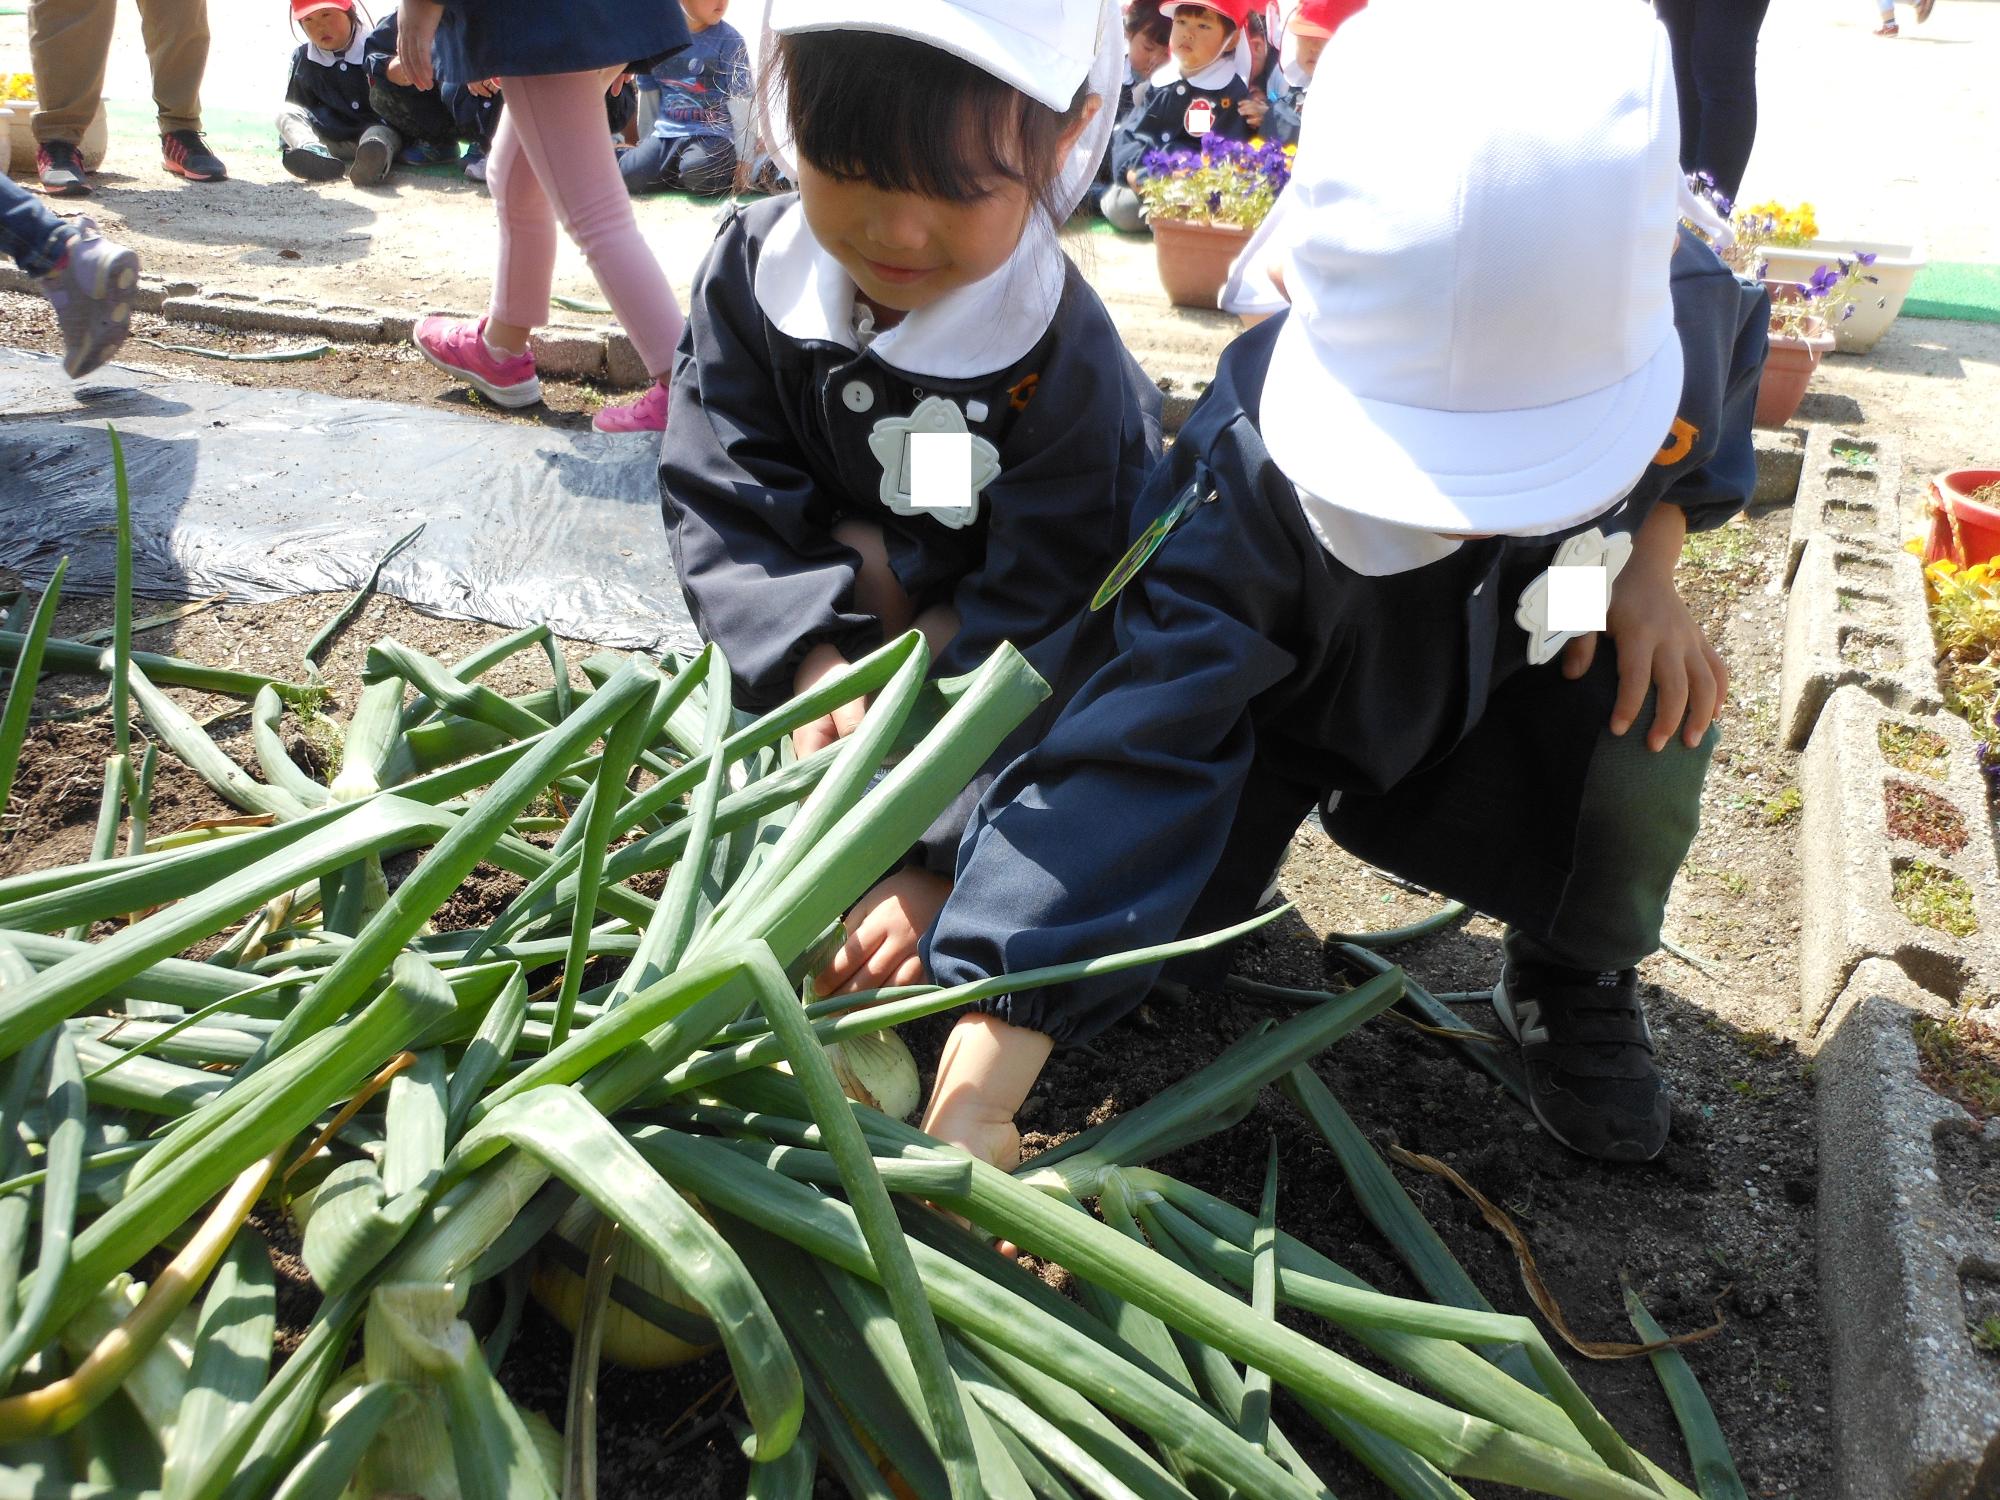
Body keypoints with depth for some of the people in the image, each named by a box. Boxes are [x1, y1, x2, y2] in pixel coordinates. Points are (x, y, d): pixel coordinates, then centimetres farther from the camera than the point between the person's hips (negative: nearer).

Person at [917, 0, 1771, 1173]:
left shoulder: (1683, 318, -28)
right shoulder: (1250, 474, -39)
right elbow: (1127, 746, -45)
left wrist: (1653, 554, -20)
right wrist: (977, 1086, -52)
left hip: (1514, 668, 2)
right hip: (1285, 706, -1)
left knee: (1658, 713, -30)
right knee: (1161, 932, -17)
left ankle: (1577, 972, 2)